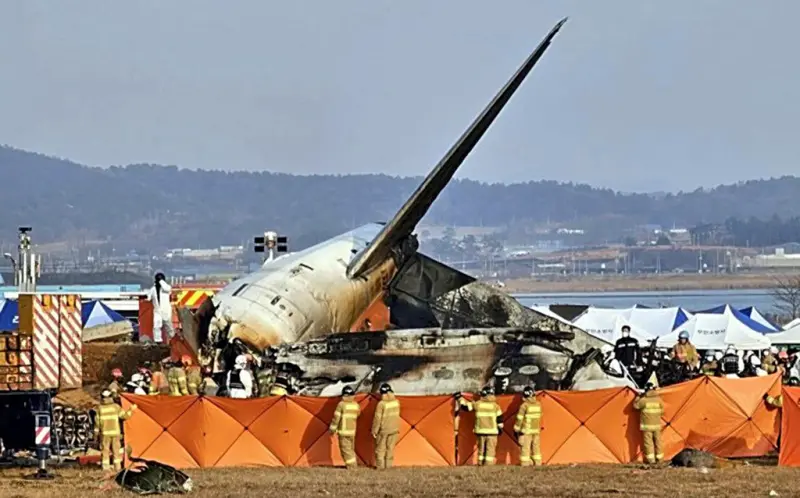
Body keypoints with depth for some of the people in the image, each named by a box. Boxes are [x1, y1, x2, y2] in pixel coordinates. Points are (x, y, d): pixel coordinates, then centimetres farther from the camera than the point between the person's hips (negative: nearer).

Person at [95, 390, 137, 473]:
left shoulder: (100, 408, -6)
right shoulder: (116, 407, -6)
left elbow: (97, 421, -3)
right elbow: (125, 416, -1)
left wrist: (96, 431, 8)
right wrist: (131, 410, 14)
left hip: (105, 433, -1)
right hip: (115, 432, 1)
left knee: (105, 450, 5)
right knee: (116, 450, 9)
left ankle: (106, 467, 2)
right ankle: (117, 466, 9)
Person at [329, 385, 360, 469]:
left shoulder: (342, 404, -12)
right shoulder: (356, 405, 4)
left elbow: (336, 417, -10)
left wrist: (332, 429, -1)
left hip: (343, 431, -6)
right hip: (352, 431, 6)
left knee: (345, 448, -1)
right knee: (351, 449, 18)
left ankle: (351, 465, -5)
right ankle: (354, 464, 21)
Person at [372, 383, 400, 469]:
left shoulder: (381, 404, -20)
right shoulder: (396, 402, -4)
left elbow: (377, 418, -15)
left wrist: (374, 431, -7)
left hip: (383, 430, -5)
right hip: (393, 429, 5)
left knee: (380, 448, 5)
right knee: (390, 448, 12)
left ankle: (380, 465, 6)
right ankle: (388, 465, 13)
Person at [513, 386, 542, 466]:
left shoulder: (524, 406, -15)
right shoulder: (538, 405, 4)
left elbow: (519, 418, -10)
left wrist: (516, 429, -2)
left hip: (526, 430, -6)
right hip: (536, 430, 6)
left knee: (525, 446, -3)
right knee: (536, 446, 13)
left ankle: (525, 462, -7)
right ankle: (537, 462, 15)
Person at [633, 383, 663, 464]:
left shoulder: (643, 400, -12)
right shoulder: (658, 400, 0)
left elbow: (636, 406, 0)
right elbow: (662, 411, 6)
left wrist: (638, 398, 14)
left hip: (647, 425, -4)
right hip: (657, 425, 4)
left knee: (648, 442, 0)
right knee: (658, 441, 11)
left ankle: (651, 459, -4)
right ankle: (659, 458, 16)